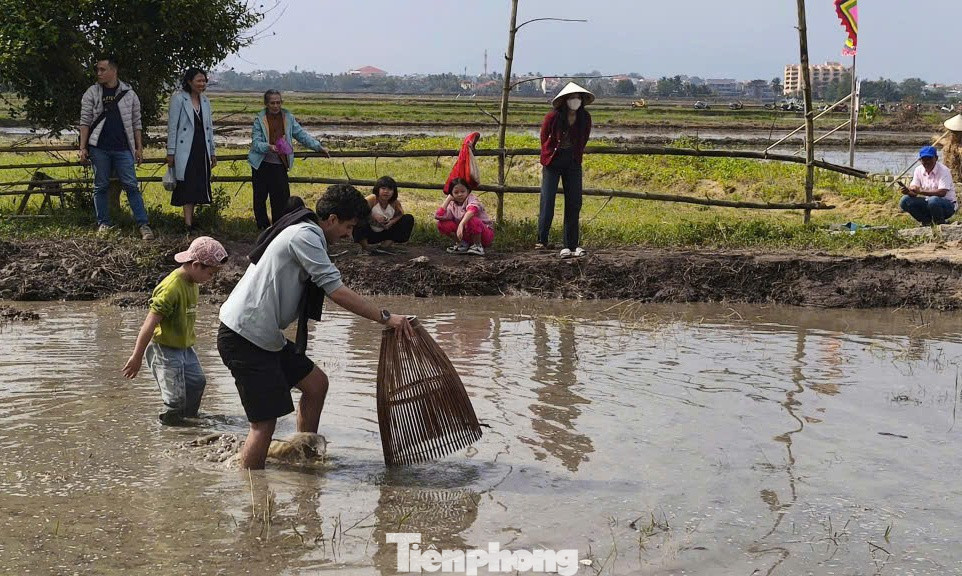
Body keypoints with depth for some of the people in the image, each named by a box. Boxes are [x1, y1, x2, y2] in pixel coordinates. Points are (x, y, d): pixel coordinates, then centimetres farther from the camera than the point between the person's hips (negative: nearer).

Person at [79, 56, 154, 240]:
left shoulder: (129, 94, 7)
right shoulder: (91, 93, 5)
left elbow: (136, 123, 10)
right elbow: (85, 121, 3)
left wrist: (139, 147, 5)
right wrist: (83, 147, -3)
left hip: (123, 149, 0)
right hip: (99, 148, 1)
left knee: (131, 185, -5)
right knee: (100, 186, 5)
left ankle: (143, 224, -5)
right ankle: (103, 223, 15)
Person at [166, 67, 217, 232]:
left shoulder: (205, 100, 13)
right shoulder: (178, 98, -5)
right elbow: (172, 126, -6)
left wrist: (212, 152, 17)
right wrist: (171, 152, -10)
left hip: (202, 151, 6)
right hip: (185, 151, -6)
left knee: (198, 187, 6)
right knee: (188, 187, -9)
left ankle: (190, 219, 12)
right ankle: (188, 224, -11)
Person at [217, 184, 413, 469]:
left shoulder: (304, 234, 18)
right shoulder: (305, 236, -15)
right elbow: (337, 292, -22)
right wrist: (386, 317, -20)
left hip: (266, 336, 11)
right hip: (244, 338, -11)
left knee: (316, 382, 16)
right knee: (264, 422, -9)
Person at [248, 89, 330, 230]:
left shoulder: (288, 118, 2)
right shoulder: (259, 120, -5)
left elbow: (301, 135, 6)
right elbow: (256, 143, -12)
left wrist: (318, 147, -4)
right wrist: (269, 147, -32)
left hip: (280, 165, 1)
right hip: (262, 165, -1)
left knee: (282, 196, -4)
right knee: (260, 197, 7)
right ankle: (262, 226, 20)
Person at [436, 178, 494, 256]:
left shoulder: (471, 198, -14)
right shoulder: (453, 205, 3)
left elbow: (472, 210, -39)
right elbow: (438, 216, -14)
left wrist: (461, 224, -53)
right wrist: (448, 199, -7)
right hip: (467, 236, 5)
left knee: (472, 220, -38)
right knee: (442, 224, -8)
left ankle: (477, 246, -15)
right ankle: (462, 244, 3)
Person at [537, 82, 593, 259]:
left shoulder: (585, 118, -4)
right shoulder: (553, 117, -13)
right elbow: (544, 138, 3)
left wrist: (577, 155, 13)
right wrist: (548, 156, 8)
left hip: (573, 164, 3)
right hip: (552, 163, -3)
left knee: (574, 204, 1)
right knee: (547, 201, -9)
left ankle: (570, 246, 5)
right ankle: (541, 241, -1)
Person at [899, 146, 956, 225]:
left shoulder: (943, 171, -18)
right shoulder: (918, 170, -1)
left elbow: (942, 193, -31)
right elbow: (914, 192, -6)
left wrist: (921, 191, -39)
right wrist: (908, 191, -32)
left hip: (947, 204, -6)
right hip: (928, 204, 6)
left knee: (933, 200, -38)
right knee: (905, 200, -13)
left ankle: (940, 224, -11)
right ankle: (927, 221, 1)